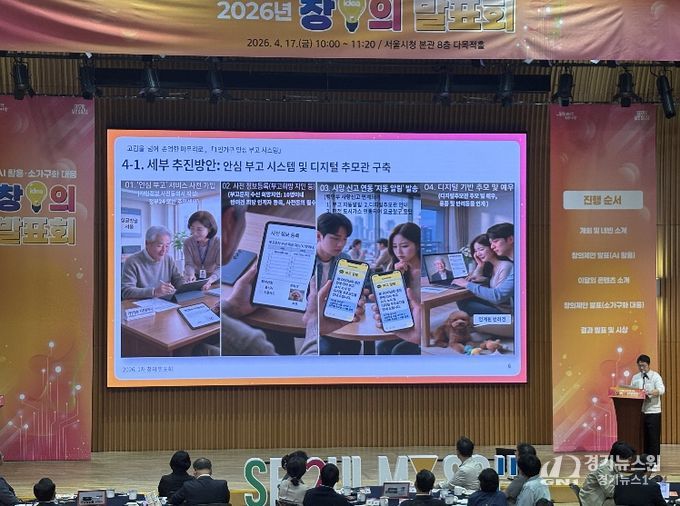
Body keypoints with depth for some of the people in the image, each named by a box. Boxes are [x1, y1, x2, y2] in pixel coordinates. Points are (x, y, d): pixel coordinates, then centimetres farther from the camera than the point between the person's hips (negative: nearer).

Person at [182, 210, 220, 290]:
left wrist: (210, 280, -45)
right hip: (195, 277, 3)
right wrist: (191, 275, -39)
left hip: (213, 278, -3)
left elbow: (220, 267, -25)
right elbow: (189, 264, -14)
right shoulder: (188, 242, -10)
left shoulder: (218, 243, -18)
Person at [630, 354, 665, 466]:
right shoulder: (635, 378, 12)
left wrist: (650, 392, -33)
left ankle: (653, 463, 4)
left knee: (653, 438, -2)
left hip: (653, 412, -4)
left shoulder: (655, 376, -3)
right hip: (639, 412, 4)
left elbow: (661, 390, -18)